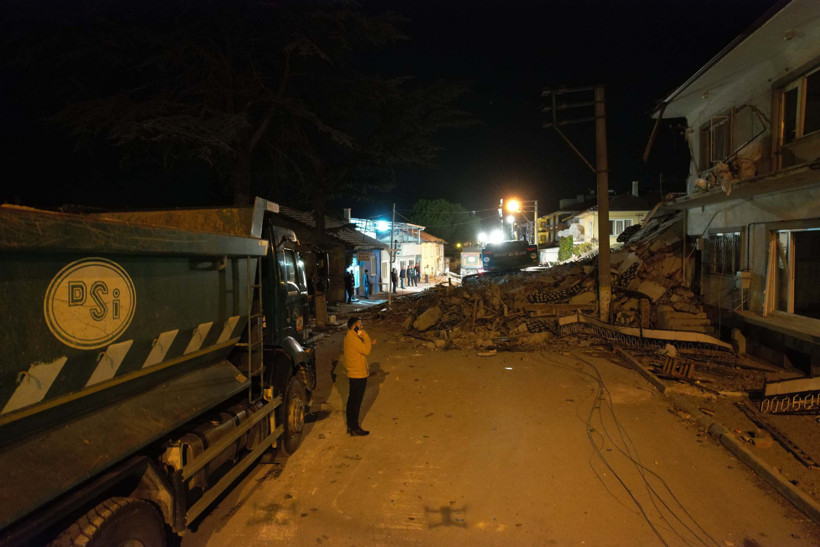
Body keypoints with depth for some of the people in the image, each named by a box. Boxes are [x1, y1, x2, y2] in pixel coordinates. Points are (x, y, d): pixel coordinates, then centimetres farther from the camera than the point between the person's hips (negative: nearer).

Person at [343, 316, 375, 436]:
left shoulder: (349, 337, 10)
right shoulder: (353, 339, -22)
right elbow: (366, 351, -22)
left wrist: (370, 343, 6)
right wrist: (365, 336, -15)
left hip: (353, 374, 10)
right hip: (358, 375, -10)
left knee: (352, 401, 17)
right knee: (356, 403, -1)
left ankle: (350, 426, 27)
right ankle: (354, 429, 7)